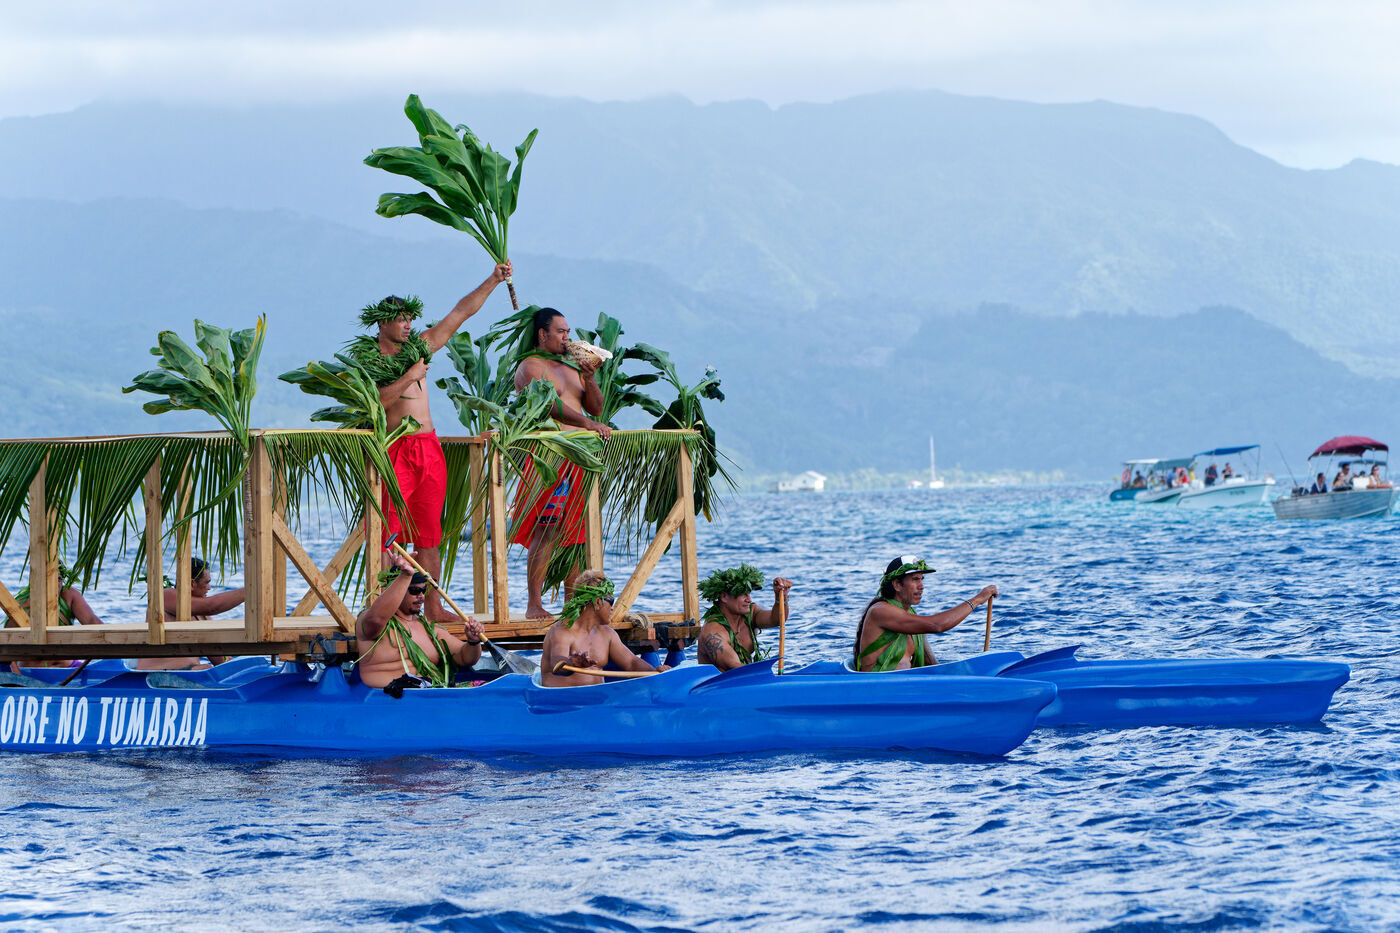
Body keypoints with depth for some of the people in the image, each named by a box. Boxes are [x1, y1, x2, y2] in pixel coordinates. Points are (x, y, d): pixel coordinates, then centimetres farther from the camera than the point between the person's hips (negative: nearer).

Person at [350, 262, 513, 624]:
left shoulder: (420, 347, 15)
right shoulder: (365, 358, -1)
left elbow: (461, 312, 17)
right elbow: (373, 401, -16)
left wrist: (493, 280, 13)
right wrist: (409, 377, -12)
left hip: (429, 448, 6)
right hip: (393, 451, -6)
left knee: (429, 533, 6)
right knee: (391, 532, -10)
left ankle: (433, 606, 8)